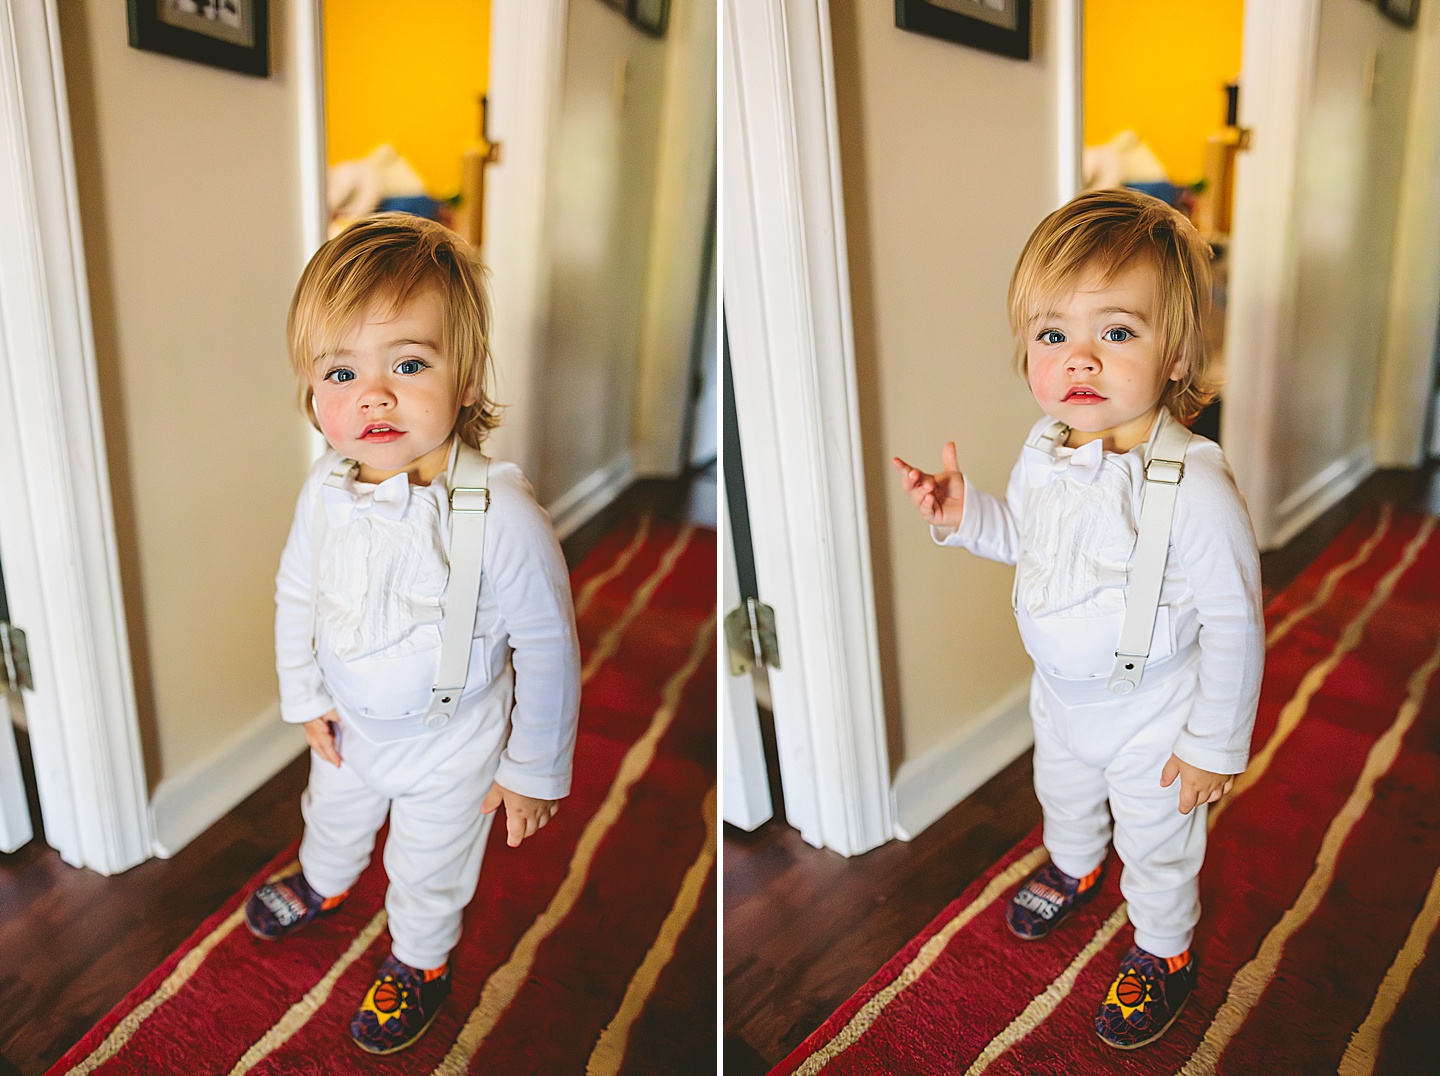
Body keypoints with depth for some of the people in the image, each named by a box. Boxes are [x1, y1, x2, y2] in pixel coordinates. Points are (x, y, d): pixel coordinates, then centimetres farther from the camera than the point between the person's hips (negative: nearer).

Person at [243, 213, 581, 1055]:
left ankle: (422, 961, 55)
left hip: (450, 744, -5)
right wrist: (304, 693, 5)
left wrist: (534, 772, -15)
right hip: (349, 723, 5)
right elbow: (297, 591, 1)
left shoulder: (504, 517, -36)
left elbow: (548, 648, -25)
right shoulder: (326, 490, -20)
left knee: (430, 867, 22)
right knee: (334, 812, 35)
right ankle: (323, 883, 70)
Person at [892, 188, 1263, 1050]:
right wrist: (965, 515, -13)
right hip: (1060, 690, 6)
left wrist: (1216, 745, -15)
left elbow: (1234, 622, -24)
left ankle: (1165, 952, 50)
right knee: (1061, 790, 33)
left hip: (1154, 713, -6)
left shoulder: (1195, 486, -33)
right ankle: (1074, 866, 66)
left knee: (1157, 842, 20)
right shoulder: (1044, 451, -14)